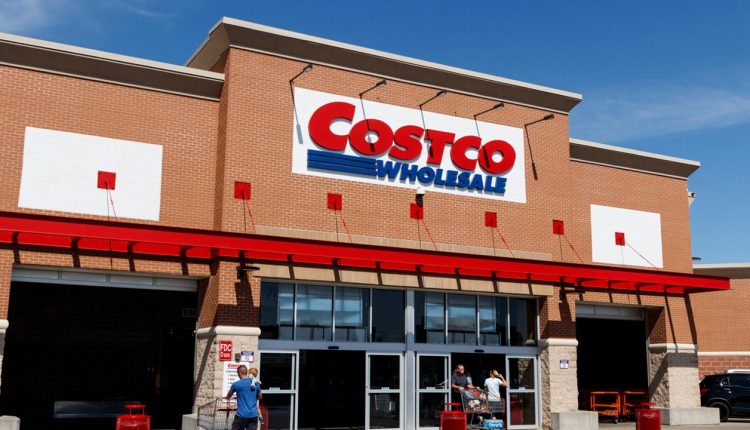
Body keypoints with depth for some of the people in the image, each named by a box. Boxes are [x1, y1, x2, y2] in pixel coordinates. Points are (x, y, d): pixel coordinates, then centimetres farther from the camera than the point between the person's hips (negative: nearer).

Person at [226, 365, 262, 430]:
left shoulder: (236, 384, -6)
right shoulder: (256, 384, 6)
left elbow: (228, 397, 15)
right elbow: (259, 397, 22)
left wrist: (228, 398, 38)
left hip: (242, 414, -4)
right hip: (254, 414, 4)